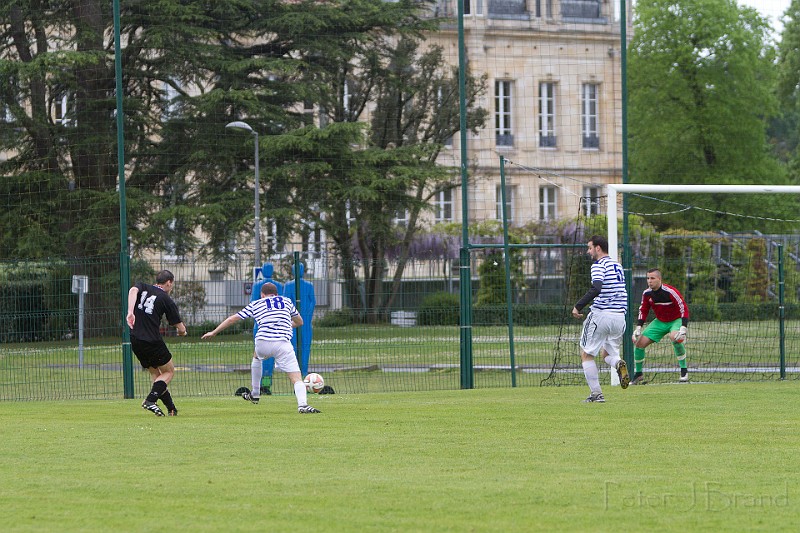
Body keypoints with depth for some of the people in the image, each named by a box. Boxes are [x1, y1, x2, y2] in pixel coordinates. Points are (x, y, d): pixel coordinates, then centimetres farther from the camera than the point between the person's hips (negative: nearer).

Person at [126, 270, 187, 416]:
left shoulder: (143, 287, 12)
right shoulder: (166, 300, 0)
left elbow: (133, 290, -15)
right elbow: (181, 329, 2)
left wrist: (130, 312, -24)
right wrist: (182, 331, 27)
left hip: (135, 342, 6)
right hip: (153, 342, -6)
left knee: (155, 373, 18)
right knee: (169, 371, 11)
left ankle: (171, 408, 15)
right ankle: (150, 400, -10)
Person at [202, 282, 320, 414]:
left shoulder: (255, 305, 20)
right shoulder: (287, 301, 22)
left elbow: (232, 319, 24)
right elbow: (299, 322, 35)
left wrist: (213, 332, 36)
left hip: (263, 342, 1)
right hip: (283, 343, -1)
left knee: (256, 357, 36)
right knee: (296, 378, -3)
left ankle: (255, 394, 43)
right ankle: (302, 404, -29)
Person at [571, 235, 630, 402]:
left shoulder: (599, 265, -9)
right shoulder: (617, 266, 17)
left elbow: (596, 289, -25)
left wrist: (578, 306, -21)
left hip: (601, 315, -7)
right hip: (619, 317, 7)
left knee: (586, 354, 6)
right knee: (608, 353, 20)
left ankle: (596, 393, -1)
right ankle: (618, 364, -16)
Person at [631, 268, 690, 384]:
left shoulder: (670, 292, -25)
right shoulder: (647, 293, -8)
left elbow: (684, 309, -23)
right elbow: (643, 311, 7)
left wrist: (683, 328, -30)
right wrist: (638, 328, -3)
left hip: (676, 320, -6)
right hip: (659, 322, 6)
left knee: (674, 337, -38)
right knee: (639, 343, -5)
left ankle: (684, 371, -22)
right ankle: (638, 374, 14)